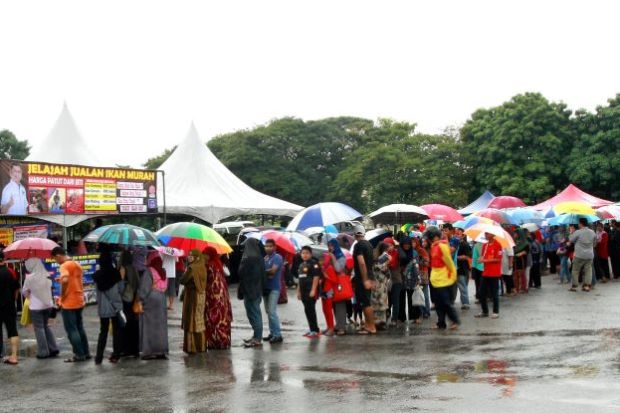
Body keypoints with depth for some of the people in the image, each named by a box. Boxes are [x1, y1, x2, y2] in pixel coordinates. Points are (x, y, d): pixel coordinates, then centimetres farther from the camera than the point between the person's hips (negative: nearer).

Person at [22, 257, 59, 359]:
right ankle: (53, 349, 16)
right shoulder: (47, 276, 2)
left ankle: (43, 352, 5)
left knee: (39, 328, 3)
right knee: (46, 326, 18)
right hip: (48, 304, 5)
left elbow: (24, 292, -3)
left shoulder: (30, 277, -14)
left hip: (36, 307, -5)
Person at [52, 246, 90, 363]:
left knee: (71, 330, -1)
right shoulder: (77, 264, 13)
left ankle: (79, 355, 1)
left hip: (69, 303, -9)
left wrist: (62, 296, -20)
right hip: (79, 301, 9)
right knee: (80, 328, 16)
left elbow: (65, 280, -31)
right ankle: (86, 353, 18)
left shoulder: (64, 266, -14)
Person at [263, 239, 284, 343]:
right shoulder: (264, 258, 14)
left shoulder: (277, 257, -8)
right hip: (266, 287, 8)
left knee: (272, 311, -12)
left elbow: (273, 271, -20)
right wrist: (267, 275, -12)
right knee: (268, 311, 10)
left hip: (274, 288, -8)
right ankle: (272, 333, 17)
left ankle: (278, 335, -9)